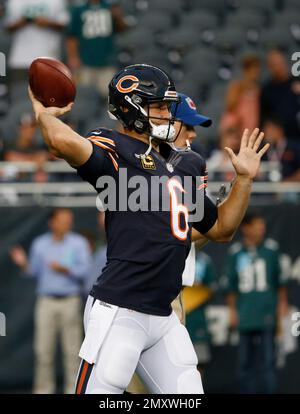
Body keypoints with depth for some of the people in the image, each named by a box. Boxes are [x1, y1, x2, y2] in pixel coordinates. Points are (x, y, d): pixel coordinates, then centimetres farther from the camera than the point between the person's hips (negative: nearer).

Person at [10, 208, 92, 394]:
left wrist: (66, 270, -20)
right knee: (43, 349, -1)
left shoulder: (79, 243, 2)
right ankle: (44, 390, 6)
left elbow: (85, 270, -6)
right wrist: (24, 263, -7)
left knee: (72, 349, -3)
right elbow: (35, 271, 12)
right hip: (46, 301, 2)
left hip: (70, 302, -2)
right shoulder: (40, 244, 8)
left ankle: (74, 390, 1)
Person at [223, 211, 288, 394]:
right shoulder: (236, 252, 5)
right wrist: (232, 309, 10)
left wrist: (282, 304, 8)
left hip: (267, 313, -2)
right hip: (245, 315, 2)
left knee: (268, 359, -6)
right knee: (246, 361, 5)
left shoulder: (271, 248, 2)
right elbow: (231, 284, 12)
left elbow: (279, 279, 9)